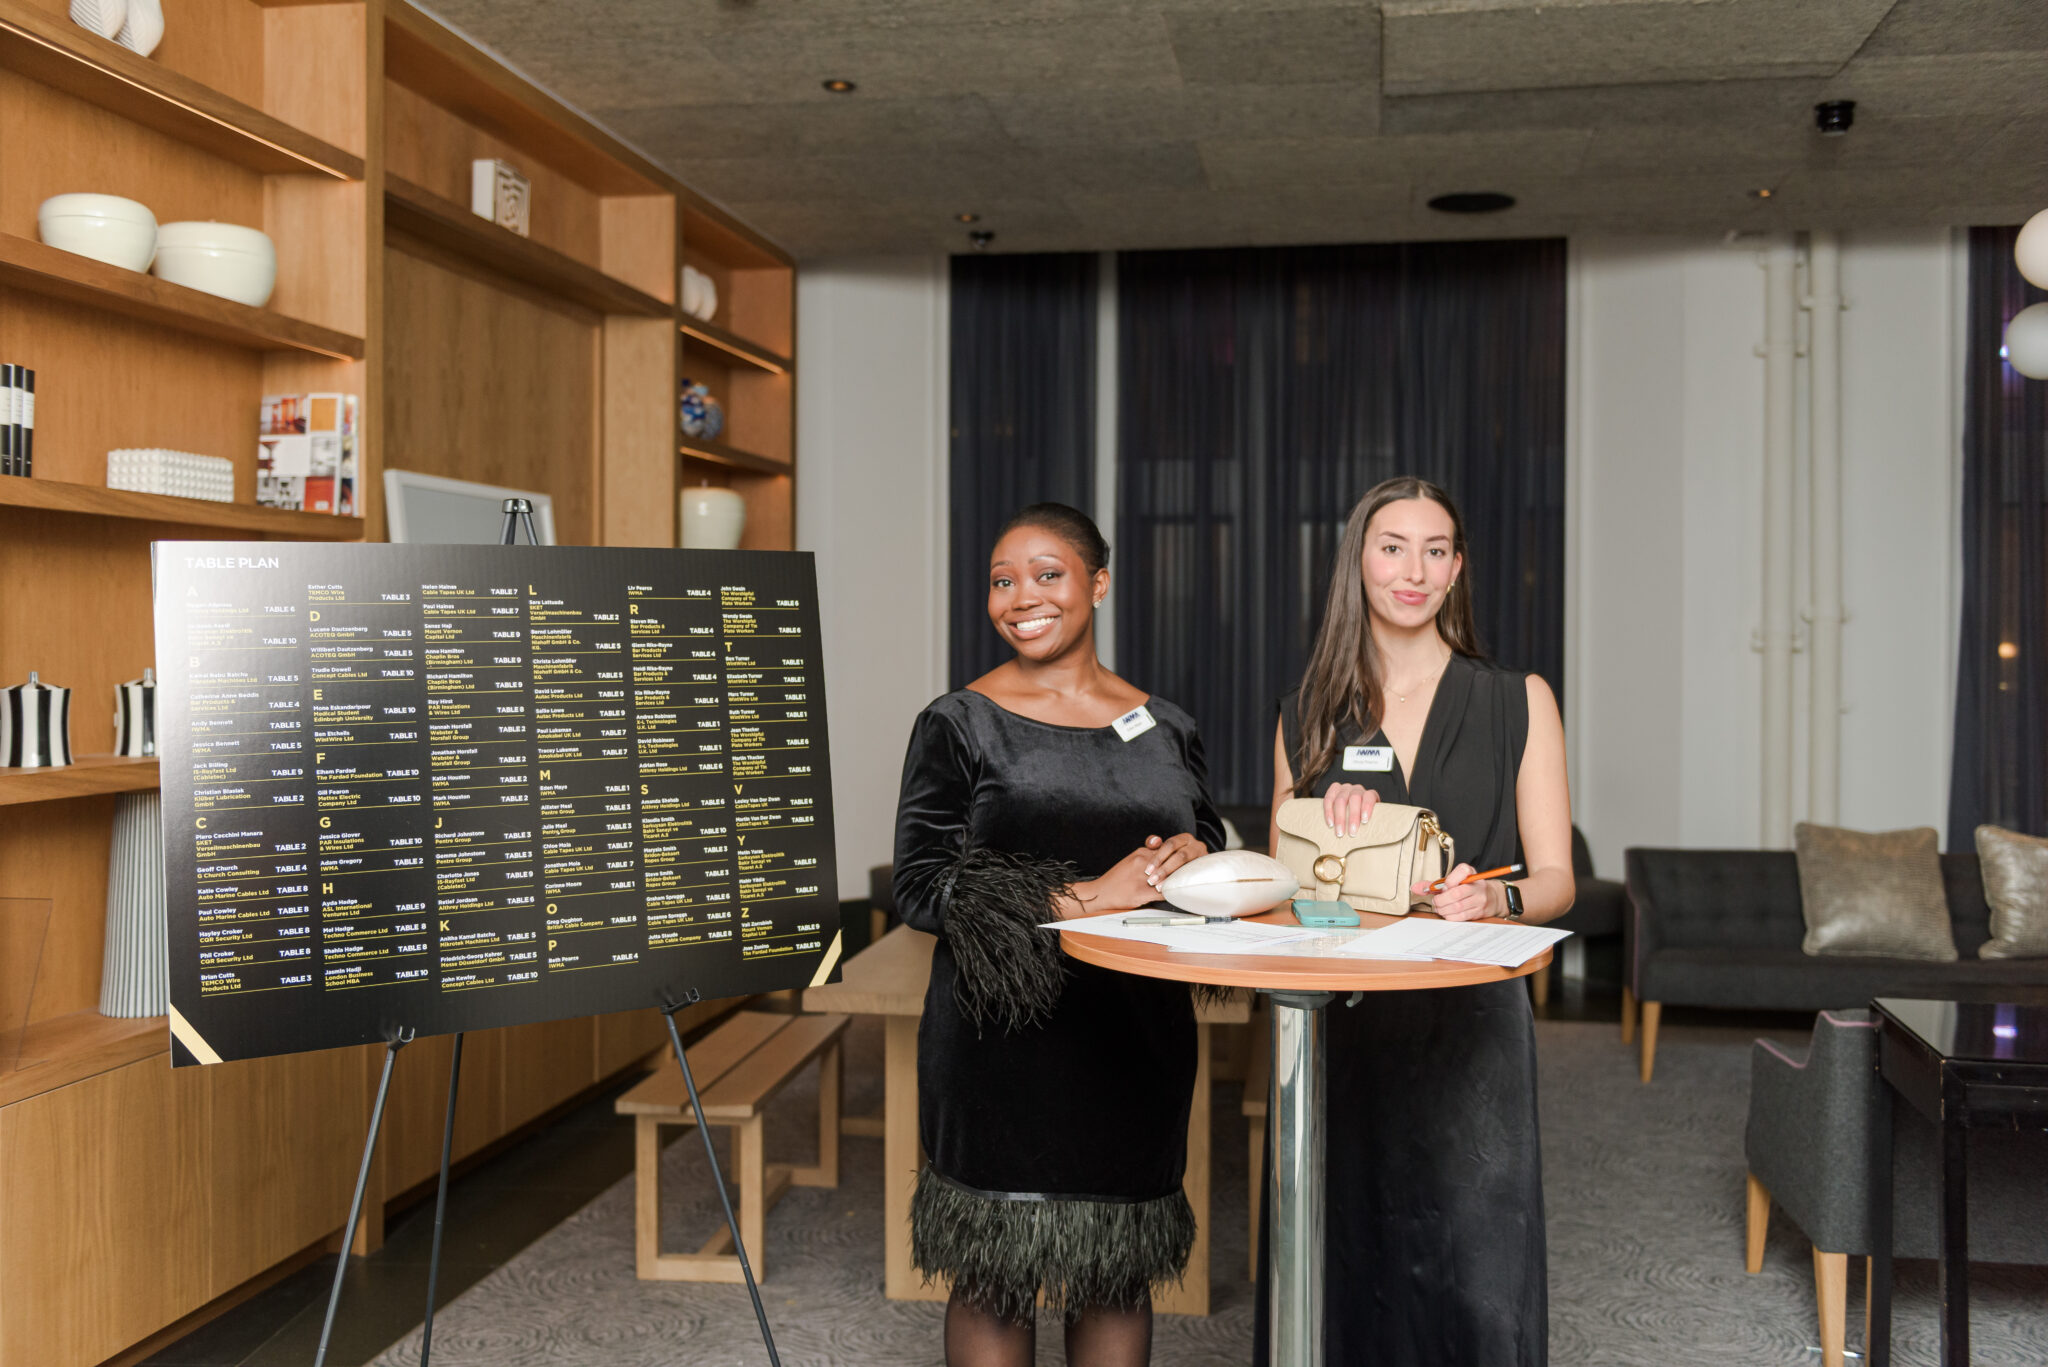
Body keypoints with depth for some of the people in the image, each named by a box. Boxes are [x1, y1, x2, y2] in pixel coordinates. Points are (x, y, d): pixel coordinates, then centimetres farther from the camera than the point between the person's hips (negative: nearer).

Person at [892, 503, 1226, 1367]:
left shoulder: (1164, 729, 10)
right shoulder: (960, 725, -2)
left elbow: (1210, 854, 17)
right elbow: (919, 886, -10)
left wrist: (1191, 863, -8)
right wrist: (1082, 899, -19)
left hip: (1138, 1035, 4)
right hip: (1004, 1038, -3)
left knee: (1120, 1272, 12)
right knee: (995, 1273, 5)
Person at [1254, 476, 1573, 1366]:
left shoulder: (1518, 704, 6)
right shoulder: (1308, 717, 11)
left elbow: (1555, 880, 2)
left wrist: (1493, 896, -20)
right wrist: (1330, 828, -9)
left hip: (1469, 1028, -1)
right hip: (1336, 1026, 2)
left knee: (1470, 1278, -4)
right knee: (1338, 1271, 3)